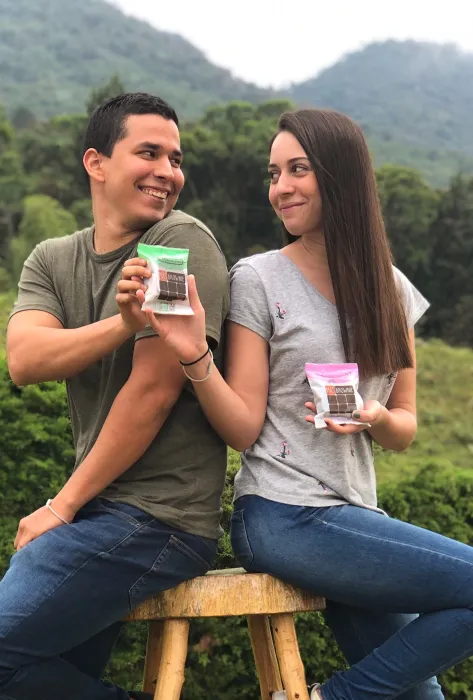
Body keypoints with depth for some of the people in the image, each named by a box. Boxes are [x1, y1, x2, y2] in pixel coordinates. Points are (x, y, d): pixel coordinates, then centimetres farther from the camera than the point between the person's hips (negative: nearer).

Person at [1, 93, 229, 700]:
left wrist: (63, 507, -8)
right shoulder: (51, 259, 8)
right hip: (101, 510, 7)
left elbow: (154, 389, -16)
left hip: (157, 517, -6)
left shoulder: (183, 244, -10)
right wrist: (130, 319, -27)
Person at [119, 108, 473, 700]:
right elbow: (243, 430, -9)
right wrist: (195, 357, -24)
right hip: (285, 518, -5)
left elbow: (405, 429, 9)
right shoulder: (258, 279, -5)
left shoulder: (392, 292, 7)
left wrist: (373, 417, -12)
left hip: (354, 516, 6)